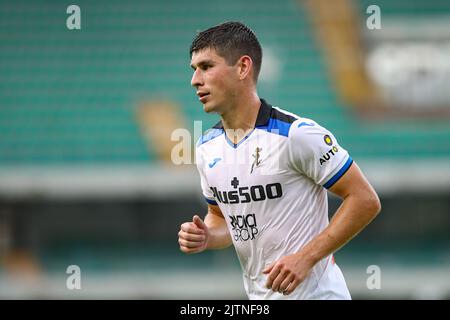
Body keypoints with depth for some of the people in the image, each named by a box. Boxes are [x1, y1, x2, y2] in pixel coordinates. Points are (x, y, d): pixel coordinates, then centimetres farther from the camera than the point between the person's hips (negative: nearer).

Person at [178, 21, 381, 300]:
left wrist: (306, 257, -21)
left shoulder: (296, 134, -17)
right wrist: (205, 238, -5)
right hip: (257, 294, 6)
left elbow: (365, 200, -15)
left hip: (312, 292, -6)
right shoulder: (207, 148, 4)